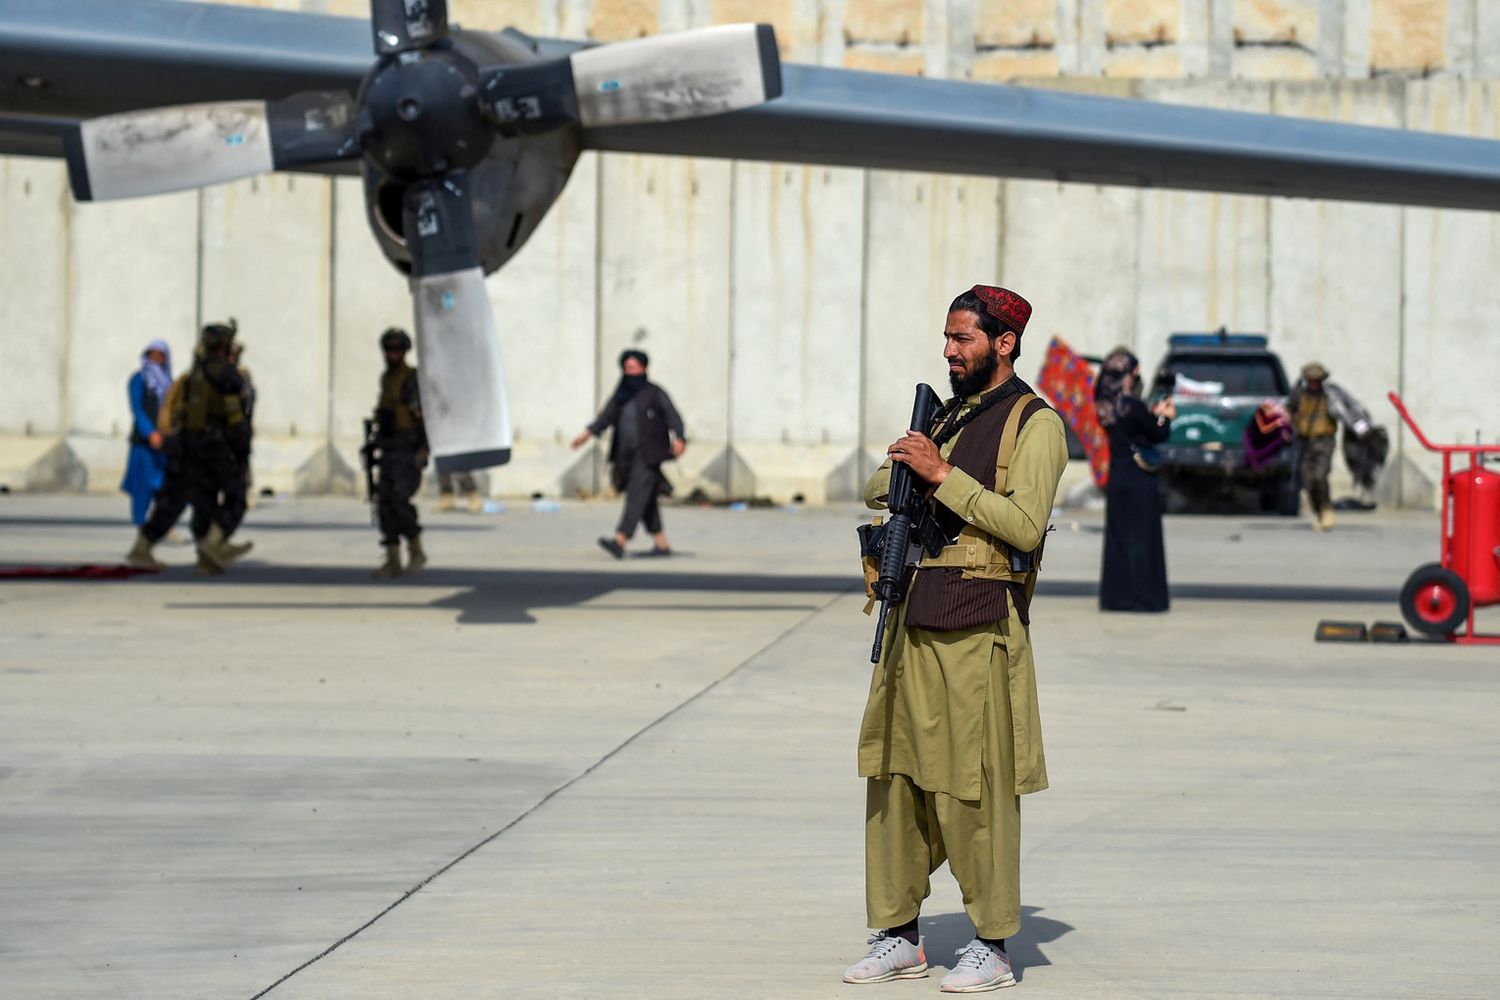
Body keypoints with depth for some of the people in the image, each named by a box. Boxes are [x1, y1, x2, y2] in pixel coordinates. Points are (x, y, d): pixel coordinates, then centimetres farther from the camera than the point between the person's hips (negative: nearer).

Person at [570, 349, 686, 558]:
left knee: (637, 496, -15)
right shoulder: (621, 395, 14)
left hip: (647, 455, -7)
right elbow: (606, 416, 6)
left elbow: (673, 417, -13)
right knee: (647, 501, 10)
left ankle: (619, 542, -27)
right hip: (627, 455, 7)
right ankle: (662, 545, 19)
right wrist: (587, 434, -9)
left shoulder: (655, 393, -3)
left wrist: (679, 439, -30)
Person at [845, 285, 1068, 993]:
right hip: (912, 623, 7)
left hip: (980, 629, -7)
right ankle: (899, 938, 17)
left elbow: (1026, 523, -15)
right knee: (894, 777, 8)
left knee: (975, 791, -4)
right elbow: (875, 490, 20)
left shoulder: (1034, 423, -4)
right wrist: (905, 469, -2)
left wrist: (942, 475, -16)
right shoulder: (946, 416, 19)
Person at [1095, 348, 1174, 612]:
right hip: (1140, 482, -7)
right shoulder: (1133, 406, -17)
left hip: (1116, 480, 7)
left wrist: (1154, 413, 18)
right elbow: (1158, 435, -7)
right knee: (1141, 538, 0)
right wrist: (1166, 417, 12)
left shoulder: (1106, 407, 4)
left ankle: (1114, 596, 13)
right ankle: (1141, 596, 1)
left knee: (1117, 538, 11)